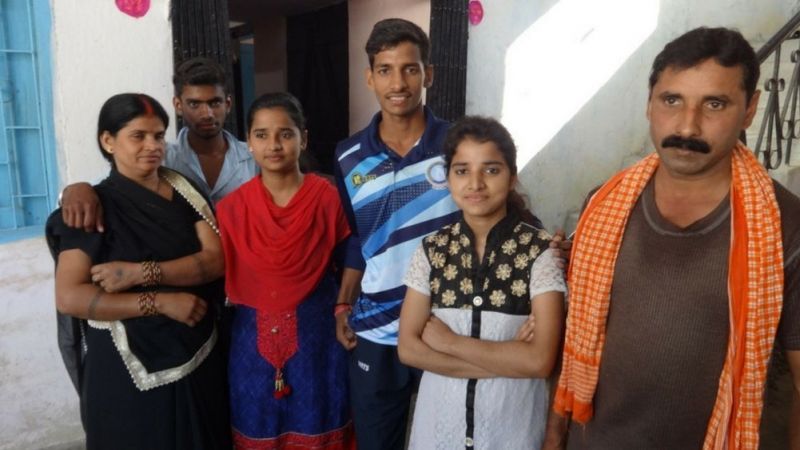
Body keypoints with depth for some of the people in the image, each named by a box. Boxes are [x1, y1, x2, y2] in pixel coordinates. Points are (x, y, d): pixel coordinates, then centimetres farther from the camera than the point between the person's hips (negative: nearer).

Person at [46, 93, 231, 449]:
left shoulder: (184, 190, 3)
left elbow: (217, 259, -8)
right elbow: (68, 297, -14)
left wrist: (142, 273, -19)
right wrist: (159, 301, -19)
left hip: (198, 356, 4)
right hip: (129, 367, -3)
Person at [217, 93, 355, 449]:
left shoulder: (326, 197, -7)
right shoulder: (232, 207, -3)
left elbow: (347, 264, -1)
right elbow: (219, 276, 4)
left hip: (315, 333, -1)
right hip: (254, 338, 2)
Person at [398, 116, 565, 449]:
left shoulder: (541, 251, -14)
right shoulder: (431, 250, -4)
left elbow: (540, 360, -19)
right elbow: (408, 348, -8)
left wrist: (449, 341, -14)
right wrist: (505, 360, -15)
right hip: (440, 419, 2)